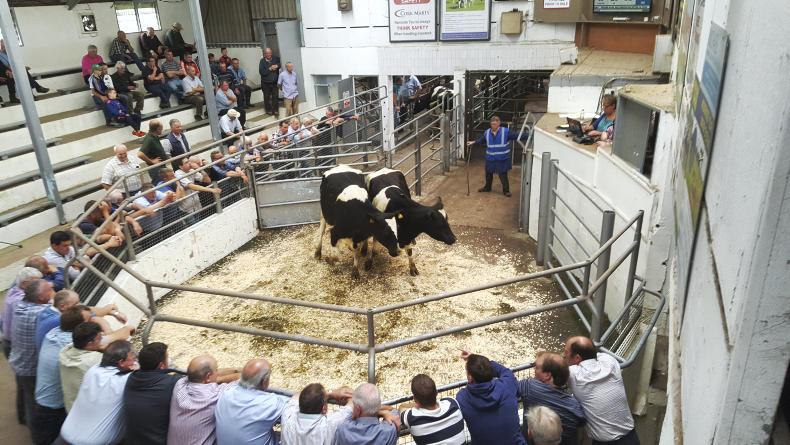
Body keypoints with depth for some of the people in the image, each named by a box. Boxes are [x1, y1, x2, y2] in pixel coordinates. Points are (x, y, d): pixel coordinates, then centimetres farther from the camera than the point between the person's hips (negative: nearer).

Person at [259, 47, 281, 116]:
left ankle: (276, 110, 13)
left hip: (275, 82, 2)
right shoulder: (262, 61, -8)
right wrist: (270, 69, -21)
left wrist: (277, 66, -15)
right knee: (267, 97, 8)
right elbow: (261, 72, -16)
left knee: (275, 96, 2)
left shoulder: (275, 58, -1)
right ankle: (268, 110, 23)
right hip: (266, 83, -2)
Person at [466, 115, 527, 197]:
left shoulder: (506, 131, -11)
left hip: (502, 159, -4)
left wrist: (529, 136, -20)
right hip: (490, 158, 4)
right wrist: (474, 142, 7)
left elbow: (517, 136, -13)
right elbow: (481, 141, 17)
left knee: (503, 175, -1)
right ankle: (487, 187, 40)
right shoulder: (487, 133, 0)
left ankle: (506, 190, 15)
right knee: (488, 174, 18)